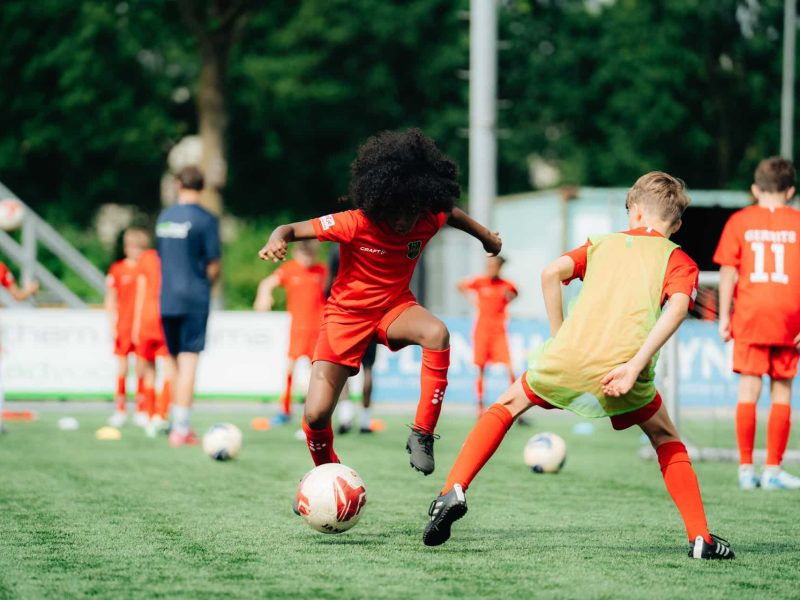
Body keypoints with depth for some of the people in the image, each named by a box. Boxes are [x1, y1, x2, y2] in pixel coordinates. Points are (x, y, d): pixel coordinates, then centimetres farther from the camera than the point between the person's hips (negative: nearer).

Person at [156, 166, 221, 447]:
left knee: (174, 362, 16)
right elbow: (214, 265, -8)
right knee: (188, 362, -4)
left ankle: (177, 425, 21)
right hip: (194, 299, -5)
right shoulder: (206, 220, -9)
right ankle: (181, 429, -7)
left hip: (166, 299, 5)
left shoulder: (164, 217, 9)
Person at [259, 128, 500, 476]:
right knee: (316, 414, -12)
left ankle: (422, 435, -25)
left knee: (437, 333, -35)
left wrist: (485, 236, 25)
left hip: (394, 307, 3)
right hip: (346, 313, -2)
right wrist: (276, 240, -46)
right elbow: (293, 229, -23)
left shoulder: (429, 221, -14)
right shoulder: (356, 225, -26)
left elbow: (452, 212, 11)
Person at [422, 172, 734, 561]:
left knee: (507, 406, 27)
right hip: (621, 371, -1)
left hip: (565, 360, 1)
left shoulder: (602, 243, 26)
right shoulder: (679, 261, 18)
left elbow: (552, 272, 7)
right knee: (665, 440, 25)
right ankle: (700, 538, 14)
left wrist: (559, 337, 12)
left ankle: (453, 491, 9)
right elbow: (678, 304, -4)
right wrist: (635, 365, -11)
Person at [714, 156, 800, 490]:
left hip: (749, 316, 0)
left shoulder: (739, 221, 3)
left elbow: (728, 272, 0)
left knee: (748, 390, 3)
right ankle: (773, 470, 5)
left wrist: (724, 316, 4)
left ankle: (746, 469, 2)